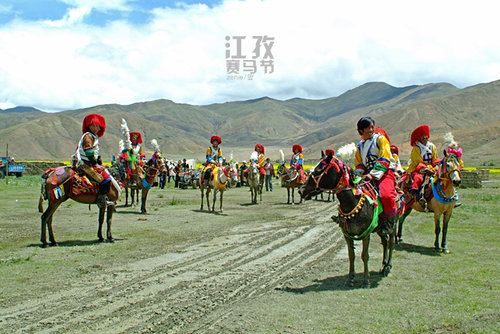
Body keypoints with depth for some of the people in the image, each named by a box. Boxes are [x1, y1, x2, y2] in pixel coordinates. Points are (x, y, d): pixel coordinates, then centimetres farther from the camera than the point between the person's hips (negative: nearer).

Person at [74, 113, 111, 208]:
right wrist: (96, 164, -15)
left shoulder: (95, 137, 20)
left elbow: (96, 153, 25)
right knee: (106, 178, -19)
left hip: (90, 163, 11)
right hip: (83, 164, -11)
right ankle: (101, 199, -17)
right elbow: (89, 152, -19)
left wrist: (100, 164, 18)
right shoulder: (88, 136, -12)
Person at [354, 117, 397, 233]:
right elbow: (358, 164, 21)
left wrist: (374, 175, -19)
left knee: (386, 195, -31)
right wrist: (363, 174, 0)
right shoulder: (360, 145, 17)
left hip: (385, 173, -5)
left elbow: (384, 159, -10)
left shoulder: (381, 139, 0)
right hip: (368, 175, 6)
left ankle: (389, 221, -9)